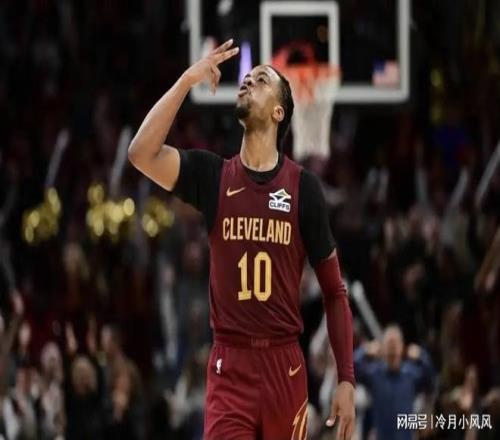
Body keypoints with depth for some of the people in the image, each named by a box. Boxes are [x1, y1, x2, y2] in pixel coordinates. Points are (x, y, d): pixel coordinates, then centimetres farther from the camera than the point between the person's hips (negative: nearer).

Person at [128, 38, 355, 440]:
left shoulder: (303, 187, 2)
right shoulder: (213, 176, 5)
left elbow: (334, 291, 6)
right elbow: (142, 153, -12)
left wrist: (347, 379, -1)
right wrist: (187, 80, -12)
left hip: (285, 365, 0)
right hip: (229, 366, 0)